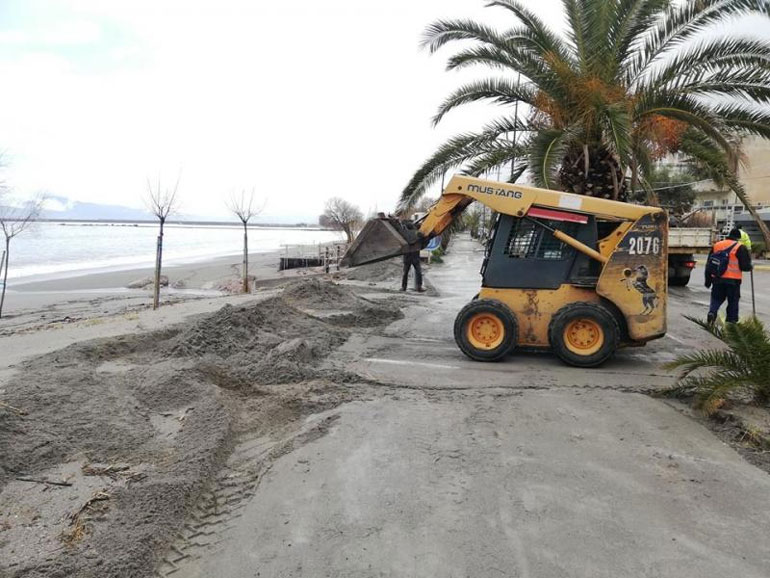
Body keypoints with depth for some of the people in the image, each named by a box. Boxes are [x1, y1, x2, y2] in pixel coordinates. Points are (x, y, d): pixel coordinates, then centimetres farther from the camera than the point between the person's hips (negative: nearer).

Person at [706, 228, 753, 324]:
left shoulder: (717, 245, 9)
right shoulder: (740, 248, -5)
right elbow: (745, 266, -9)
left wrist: (708, 280, 18)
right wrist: (749, 267, 16)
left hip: (717, 279, 3)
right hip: (733, 280, -3)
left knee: (716, 298, 14)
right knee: (733, 302, 9)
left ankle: (712, 312, -12)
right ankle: (731, 320, 13)